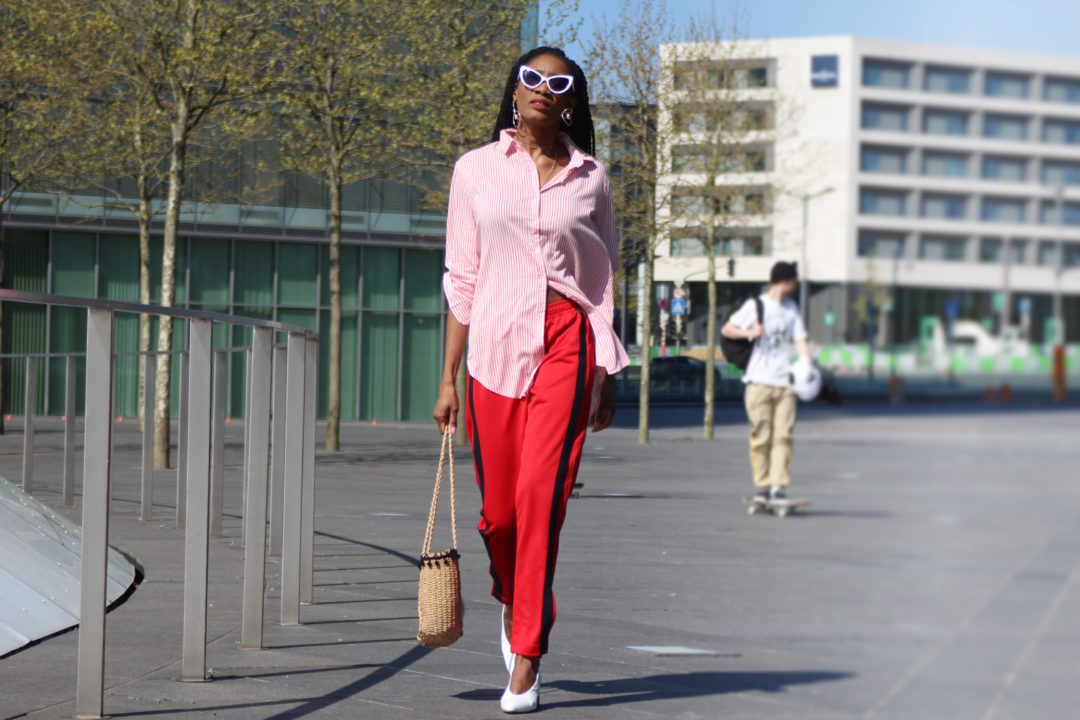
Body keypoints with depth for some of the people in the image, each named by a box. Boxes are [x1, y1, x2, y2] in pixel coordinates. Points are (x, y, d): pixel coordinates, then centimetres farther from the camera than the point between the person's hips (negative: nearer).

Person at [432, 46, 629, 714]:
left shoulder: (590, 179, 8)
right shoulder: (477, 170, 8)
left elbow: (603, 282, 14)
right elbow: (462, 280, 9)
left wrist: (608, 375, 12)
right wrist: (448, 377, 6)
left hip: (566, 342, -1)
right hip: (495, 343, 1)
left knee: (539, 494, -15)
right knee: (499, 508, 5)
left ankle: (527, 658, -9)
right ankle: (514, 601, 38)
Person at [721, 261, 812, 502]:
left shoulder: (792, 308, 16)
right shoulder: (755, 305, 2)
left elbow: (800, 340, 13)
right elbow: (726, 329, 2)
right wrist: (749, 332, -18)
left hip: (785, 382, 3)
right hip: (759, 381, -3)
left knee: (782, 435, -5)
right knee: (761, 435, -3)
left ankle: (778, 485, -5)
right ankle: (762, 485, 5)